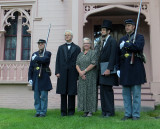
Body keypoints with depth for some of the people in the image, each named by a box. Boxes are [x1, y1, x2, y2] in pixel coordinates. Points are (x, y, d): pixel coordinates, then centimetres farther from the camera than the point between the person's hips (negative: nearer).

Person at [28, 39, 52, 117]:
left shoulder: (48, 53, 1)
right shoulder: (34, 54, 14)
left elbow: (44, 60, -22)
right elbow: (31, 67, 11)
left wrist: (36, 58, -5)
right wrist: (30, 78, 4)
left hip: (44, 77, -4)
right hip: (36, 77, 4)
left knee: (44, 96, 0)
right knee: (36, 95, 8)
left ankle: (43, 112, 9)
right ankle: (38, 111, 18)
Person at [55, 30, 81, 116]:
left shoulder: (77, 48, 8)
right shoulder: (61, 48, 15)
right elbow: (58, 60, 9)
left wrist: (78, 73, -4)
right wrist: (57, 72, -1)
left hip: (72, 73, -2)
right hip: (62, 73, 2)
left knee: (72, 92, 1)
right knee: (63, 93, 3)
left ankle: (71, 111, 11)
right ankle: (63, 111, 11)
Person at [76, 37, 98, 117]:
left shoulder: (93, 53, -1)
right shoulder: (80, 54, 16)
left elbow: (93, 64, -12)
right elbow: (77, 64, 8)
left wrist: (84, 71, -13)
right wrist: (80, 72, -9)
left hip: (90, 76, -5)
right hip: (82, 77, 5)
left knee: (90, 92, -3)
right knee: (82, 92, 4)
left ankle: (90, 111, 3)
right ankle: (85, 110, 12)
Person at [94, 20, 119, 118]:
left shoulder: (112, 41, -7)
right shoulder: (102, 41, 17)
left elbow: (112, 56, -15)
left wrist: (109, 69, -21)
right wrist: (100, 68, 9)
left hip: (108, 69, -8)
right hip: (102, 69, 8)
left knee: (108, 90, -5)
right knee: (103, 90, 10)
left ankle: (110, 111, 5)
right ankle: (104, 111, 18)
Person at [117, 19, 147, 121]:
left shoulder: (139, 37, 3)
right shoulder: (122, 39, 16)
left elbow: (138, 46, -20)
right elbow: (119, 55, 14)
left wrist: (125, 45, -10)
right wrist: (118, 68, 7)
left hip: (136, 67, -5)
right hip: (125, 68, 5)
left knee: (136, 93, 0)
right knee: (126, 93, 8)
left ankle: (136, 114, 9)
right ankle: (128, 114, 17)